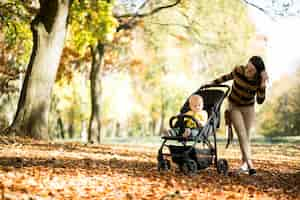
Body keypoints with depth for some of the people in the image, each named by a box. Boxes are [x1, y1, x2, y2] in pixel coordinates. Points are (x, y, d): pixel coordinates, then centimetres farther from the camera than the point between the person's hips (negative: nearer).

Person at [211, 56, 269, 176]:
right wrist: (213, 83, 5)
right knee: (242, 134, -15)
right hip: (234, 106, -1)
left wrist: (262, 86, -32)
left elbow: (260, 101, -20)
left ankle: (244, 163, 17)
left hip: (249, 108, 1)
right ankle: (250, 164, -23)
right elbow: (227, 77, -2)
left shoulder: (258, 81, -20)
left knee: (246, 136, 3)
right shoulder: (239, 71, -23)